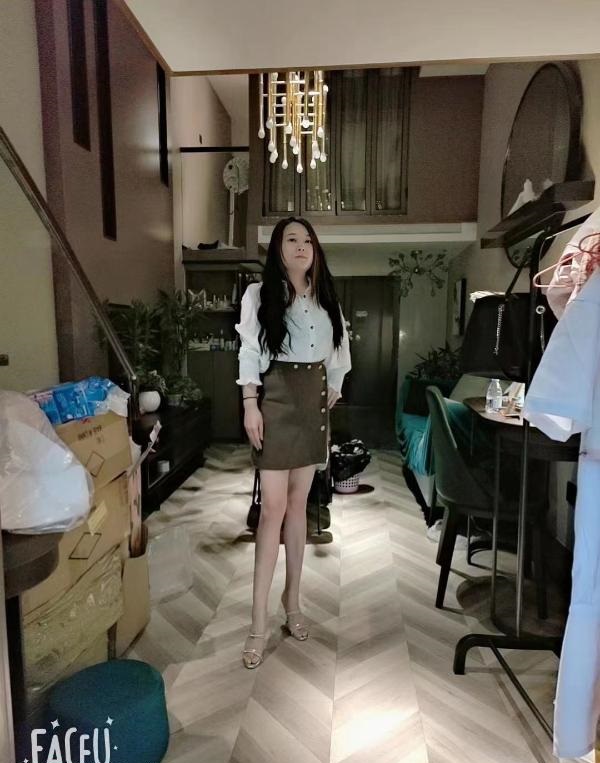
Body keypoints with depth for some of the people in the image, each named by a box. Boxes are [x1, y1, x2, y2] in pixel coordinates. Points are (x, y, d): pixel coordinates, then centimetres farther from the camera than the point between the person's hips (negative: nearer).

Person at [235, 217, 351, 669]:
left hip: (314, 400, 5)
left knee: (299, 503, 11)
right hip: (276, 398, -5)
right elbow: (249, 353, -6)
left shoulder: (327, 298, 12)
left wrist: (333, 390, 12)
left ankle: (292, 601, 26)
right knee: (274, 506, -7)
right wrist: (250, 405, -13)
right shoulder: (260, 295, -1)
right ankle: (259, 623, 4)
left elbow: (339, 349, 19)